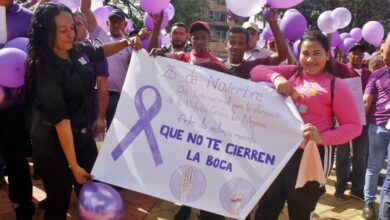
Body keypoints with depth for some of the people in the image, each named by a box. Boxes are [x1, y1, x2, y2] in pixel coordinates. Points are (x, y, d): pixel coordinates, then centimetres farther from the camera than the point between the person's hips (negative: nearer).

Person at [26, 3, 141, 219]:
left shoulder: (78, 51, -3)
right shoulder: (44, 68, -22)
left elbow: (100, 51, 21)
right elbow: (60, 118, -26)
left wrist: (127, 42, 3)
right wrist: (73, 165, -25)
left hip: (84, 135, 6)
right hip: (55, 143, -6)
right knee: (59, 203, 9)